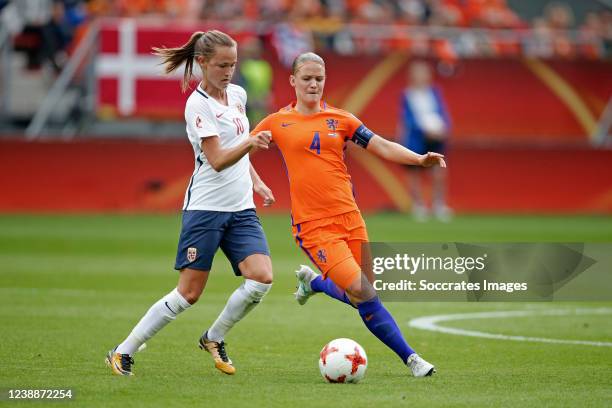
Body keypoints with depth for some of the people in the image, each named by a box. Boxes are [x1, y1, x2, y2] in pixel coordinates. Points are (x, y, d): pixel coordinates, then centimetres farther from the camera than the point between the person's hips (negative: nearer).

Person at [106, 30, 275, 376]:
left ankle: (214, 338, 10)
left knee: (262, 278, -13)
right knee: (189, 293, -7)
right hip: (205, 208, -6)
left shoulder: (238, 95, 10)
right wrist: (250, 143, -37)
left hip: (242, 209, 6)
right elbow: (217, 160, -22)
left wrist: (255, 180, 22)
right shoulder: (199, 105, -13)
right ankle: (123, 353, 5)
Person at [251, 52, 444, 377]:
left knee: (362, 294, 5)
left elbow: (382, 147, 5)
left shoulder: (339, 119, 9)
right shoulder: (277, 122, 4)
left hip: (349, 217, 4)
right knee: (363, 294, -16)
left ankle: (312, 281, 34)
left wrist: (420, 159, -9)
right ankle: (409, 357, -5)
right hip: (313, 226, -4)